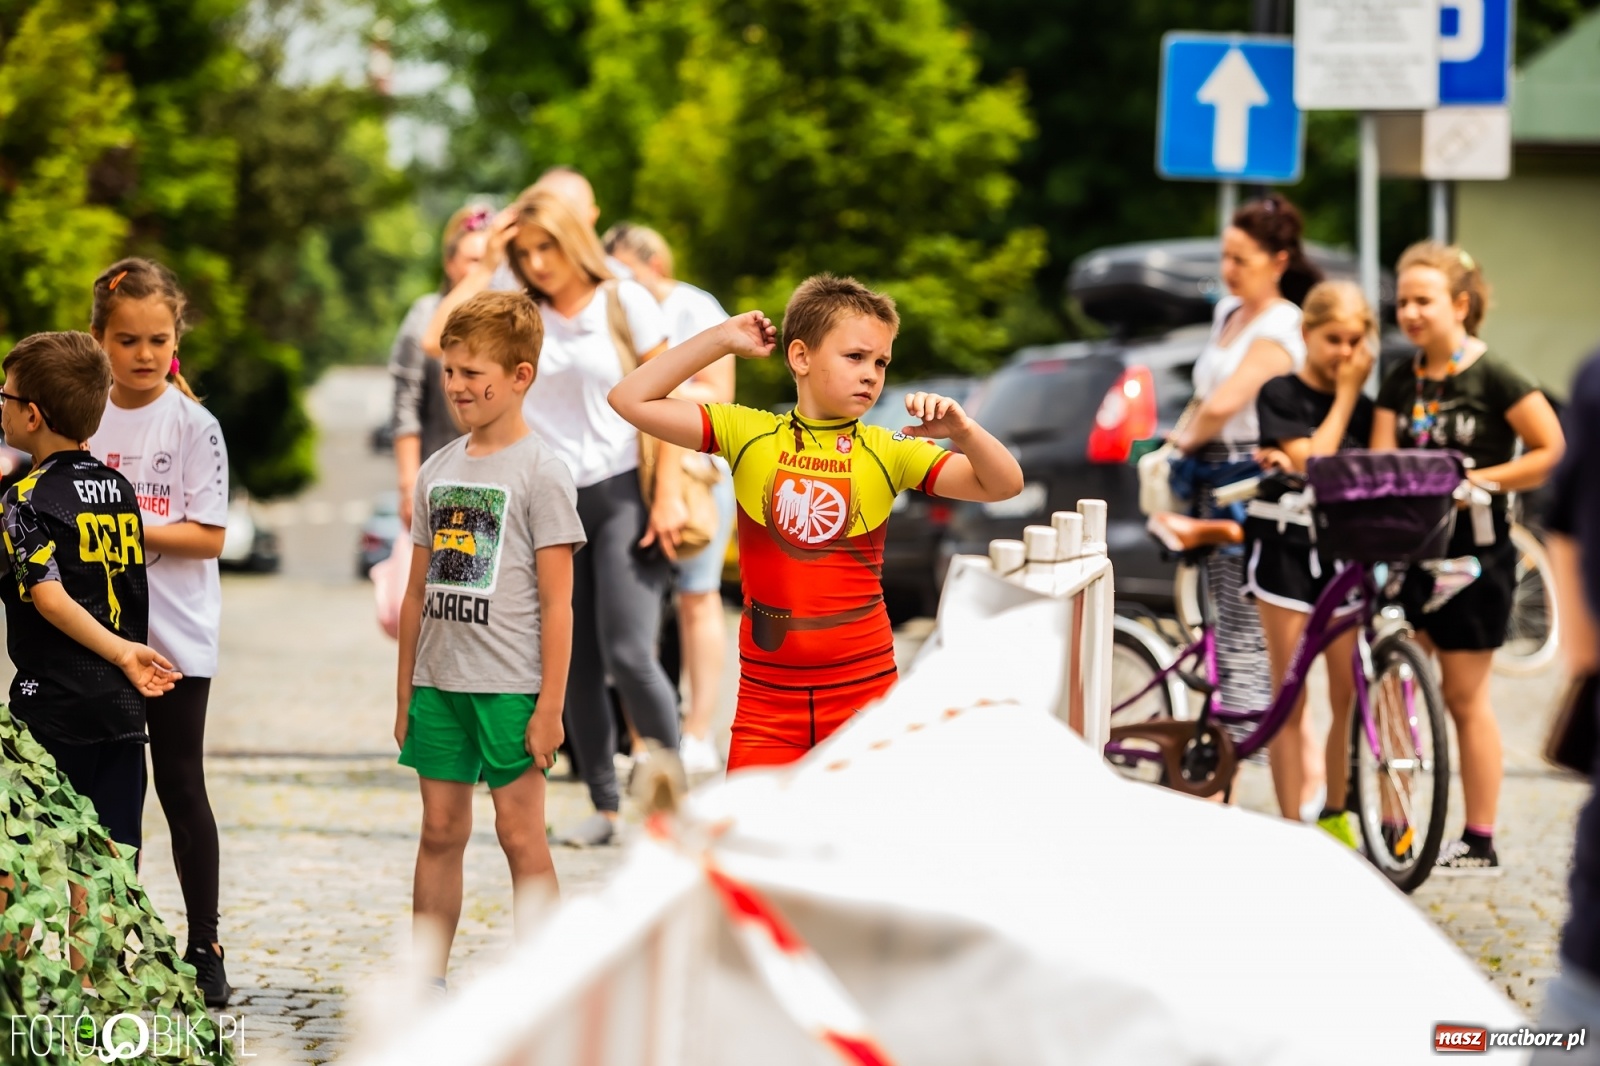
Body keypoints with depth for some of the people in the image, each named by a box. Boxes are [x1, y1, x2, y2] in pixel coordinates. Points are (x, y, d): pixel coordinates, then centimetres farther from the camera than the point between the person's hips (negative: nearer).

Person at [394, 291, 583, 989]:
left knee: (519, 832, -1)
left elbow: (556, 600, -9)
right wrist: (405, 695, 13)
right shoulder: (438, 471, 11)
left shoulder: (540, 473, -7)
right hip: (438, 680, 6)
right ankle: (427, 981, 14)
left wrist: (551, 704, -13)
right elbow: (419, 592, 15)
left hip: (509, 685, -6)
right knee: (440, 831, 9)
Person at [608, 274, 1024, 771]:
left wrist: (962, 430, -22)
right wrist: (720, 340, -3)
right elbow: (632, 400, -3)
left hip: (865, 691, 0)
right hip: (767, 694, 0)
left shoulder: (889, 451, 1)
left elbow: (1004, 484, -4)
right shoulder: (749, 434, 1)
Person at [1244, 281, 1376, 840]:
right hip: (1289, 546, -4)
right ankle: (1292, 827, 0)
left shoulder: (1364, 407, 12)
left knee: (1349, 693, 1)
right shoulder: (1281, 395, -2)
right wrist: (1346, 396, -9)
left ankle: (1335, 816, 15)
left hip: (1346, 549, 4)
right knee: (1290, 698, -1)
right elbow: (1311, 462, -14)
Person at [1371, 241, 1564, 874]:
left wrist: (1482, 479, -15)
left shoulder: (1494, 378, -8)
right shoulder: (1400, 383, 10)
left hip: (1474, 550, -6)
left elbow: (1553, 453, -9)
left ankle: (1480, 843, 7)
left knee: (1464, 698, -1)